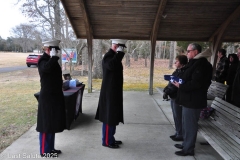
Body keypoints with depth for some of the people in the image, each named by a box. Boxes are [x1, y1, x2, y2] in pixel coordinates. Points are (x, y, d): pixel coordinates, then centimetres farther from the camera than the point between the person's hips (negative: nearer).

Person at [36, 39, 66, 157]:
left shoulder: (51, 60, 14)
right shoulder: (43, 60, -13)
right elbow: (47, 68, -38)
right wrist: (54, 57, -25)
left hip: (54, 96, 9)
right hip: (47, 98, -9)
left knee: (52, 123, 15)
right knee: (46, 124, 1)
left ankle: (50, 148, 27)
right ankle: (44, 151, 14)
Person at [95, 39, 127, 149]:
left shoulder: (114, 56, 15)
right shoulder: (108, 56, -16)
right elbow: (112, 66, -39)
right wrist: (119, 53, -27)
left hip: (114, 93, 10)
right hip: (109, 93, -10)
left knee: (113, 117, 16)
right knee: (109, 117, 0)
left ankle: (110, 138, 29)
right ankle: (107, 141, 13)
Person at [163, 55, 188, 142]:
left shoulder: (183, 72, -17)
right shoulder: (177, 71, 13)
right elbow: (171, 82, 13)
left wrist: (167, 92, -20)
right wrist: (166, 90, 1)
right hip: (173, 96, 9)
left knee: (178, 116, 1)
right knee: (176, 116, 17)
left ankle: (180, 135, 15)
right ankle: (177, 133, 30)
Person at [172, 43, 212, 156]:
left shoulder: (200, 64, -17)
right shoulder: (194, 62, 16)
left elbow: (196, 83, -26)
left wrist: (180, 86, -18)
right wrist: (179, 81, 6)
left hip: (193, 101, -10)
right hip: (189, 99, 11)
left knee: (190, 125, 1)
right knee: (186, 124, 20)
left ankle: (189, 149, 15)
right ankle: (186, 144, 34)